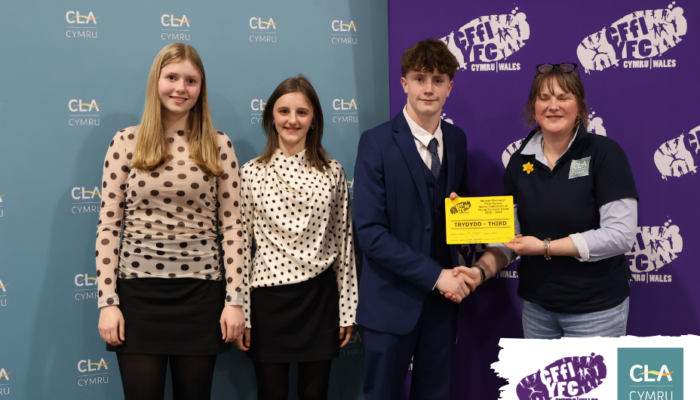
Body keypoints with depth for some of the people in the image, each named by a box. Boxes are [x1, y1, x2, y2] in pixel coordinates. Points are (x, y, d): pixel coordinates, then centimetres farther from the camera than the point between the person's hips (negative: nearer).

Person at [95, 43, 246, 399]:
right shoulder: (126, 142, 2)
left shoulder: (219, 146, 4)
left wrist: (234, 299, -2)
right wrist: (107, 301, -4)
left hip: (200, 291, 1)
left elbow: (232, 225, 3)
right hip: (139, 289, -1)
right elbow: (108, 226, 1)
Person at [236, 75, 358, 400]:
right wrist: (240, 314, -2)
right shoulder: (251, 173, -1)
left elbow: (343, 242, 5)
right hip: (268, 298, -1)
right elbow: (240, 246, 0)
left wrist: (347, 310, 4)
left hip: (319, 297, 1)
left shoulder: (332, 172, 2)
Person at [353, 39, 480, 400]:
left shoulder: (456, 140, 5)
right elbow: (370, 232, -16)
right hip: (392, 301, -4)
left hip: (442, 297, 5)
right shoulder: (376, 143, -11)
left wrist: (463, 269, -5)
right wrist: (435, 275, -18)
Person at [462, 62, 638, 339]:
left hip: (595, 309, -4)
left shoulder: (605, 153, -10)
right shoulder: (520, 161, 4)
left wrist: (546, 247, -17)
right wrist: (481, 270, -14)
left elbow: (620, 235, -16)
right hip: (536, 306, 4)